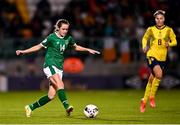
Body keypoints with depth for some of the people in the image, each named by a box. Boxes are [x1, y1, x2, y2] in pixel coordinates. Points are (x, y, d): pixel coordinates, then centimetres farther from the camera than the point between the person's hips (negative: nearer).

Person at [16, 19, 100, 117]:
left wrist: (88, 50, 20)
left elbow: (75, 47, 27)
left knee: (51, 95, 0)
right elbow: (39, 46, 1)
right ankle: (67, 107, -42)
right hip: (50, 65, -6)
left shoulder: (68, 38, 8)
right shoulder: (52, 37, -7)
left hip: (59, 67, 6)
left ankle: (30, 107, 15)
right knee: (60, 84, -30)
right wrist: (23, 51, -5)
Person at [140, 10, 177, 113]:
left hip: (162, 58, 2)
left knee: (152, 80, 5)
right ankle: (152, 96, -7)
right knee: (159, 74, -26)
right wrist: (144, 46, 2)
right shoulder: (151, 29, 3)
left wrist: (169, 44, -12)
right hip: (152, 56, -2)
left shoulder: (169, 30, 3)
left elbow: (174, 41, 9)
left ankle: (144, 101, 22)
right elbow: (145, 38, 19)